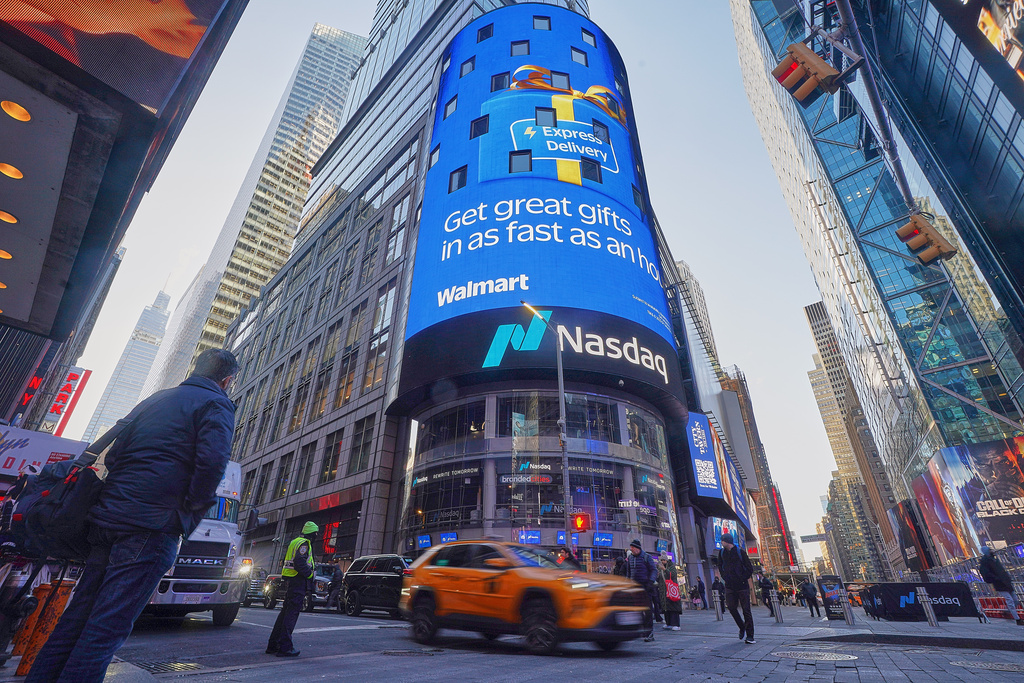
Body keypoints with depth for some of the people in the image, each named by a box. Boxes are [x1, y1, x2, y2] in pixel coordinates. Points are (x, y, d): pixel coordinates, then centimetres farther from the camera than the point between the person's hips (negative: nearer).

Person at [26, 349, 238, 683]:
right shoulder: (216, 404, -6)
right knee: (108, 626, -3)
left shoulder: (152, 401, 20)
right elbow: (212, 461, -20)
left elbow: (112, 456, 22)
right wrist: (194, 510, -5)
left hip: (106, 517, 8)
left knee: (80, 611, 16)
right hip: (152, 527, -8)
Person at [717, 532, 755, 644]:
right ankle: (742, 627, 21)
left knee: (746, 610, -1)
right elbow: (720, 566, 20)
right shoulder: (722, 552, 4)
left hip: (742, 585, -4)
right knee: (731, 607, -3)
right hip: (729, 586, 4)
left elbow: (750, 569, -4)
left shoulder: (740, 552, -9)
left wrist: (743, 579, -8)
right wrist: (725, 578, 10)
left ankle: (750, 636, 6)